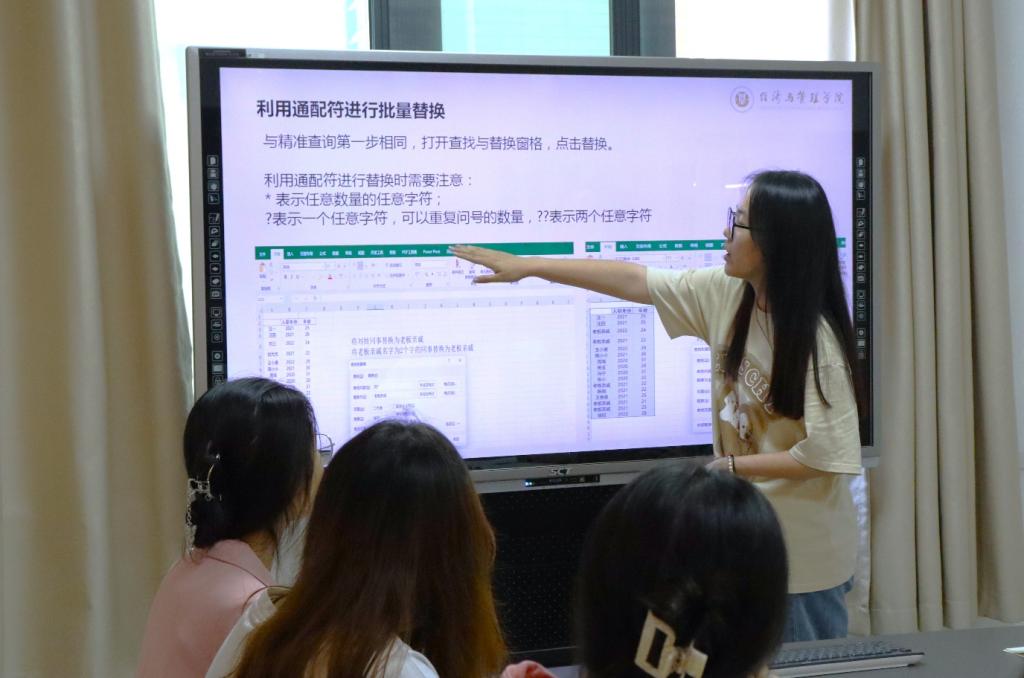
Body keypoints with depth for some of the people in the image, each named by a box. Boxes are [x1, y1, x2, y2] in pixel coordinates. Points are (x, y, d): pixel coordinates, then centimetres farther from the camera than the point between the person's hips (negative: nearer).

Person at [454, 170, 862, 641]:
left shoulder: (816, 339, -24)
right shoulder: (725, 294, -4)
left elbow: (826, 456, -23)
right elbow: (633, 280, 2)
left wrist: (732, 465, -16)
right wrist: (526, 265, 5)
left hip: (803, 549, -7)